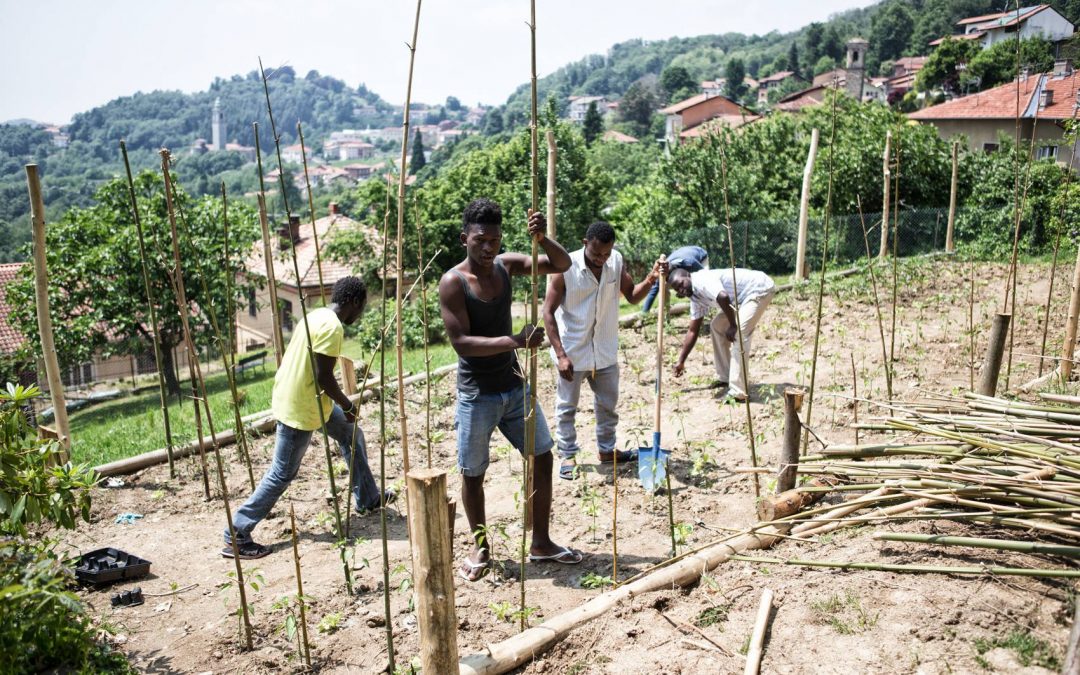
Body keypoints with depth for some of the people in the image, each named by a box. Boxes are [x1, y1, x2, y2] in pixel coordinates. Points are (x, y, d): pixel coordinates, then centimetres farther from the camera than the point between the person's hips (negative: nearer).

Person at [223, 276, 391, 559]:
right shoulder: (332, 327, -21)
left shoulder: (316, 315, 8)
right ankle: (236, 536, 7)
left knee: (351, 435, 21)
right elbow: (324, 376, -24)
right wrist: (348, 406, -10)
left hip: (309, 399, 10)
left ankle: (368, 498, 33)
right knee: (282, 475, -1)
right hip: (300, 409, -10)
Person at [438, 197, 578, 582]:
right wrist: (515, 340, -31)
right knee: (473, 474, 7)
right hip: (477, 393, -5)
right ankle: (481, 549, 28)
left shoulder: (506, 265, 1)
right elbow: (461, 342, -22)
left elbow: (562, 264, -1)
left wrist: (542, 239, -21)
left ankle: (541, 543, 25)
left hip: (514, 386, 6)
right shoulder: (452, 283, -15)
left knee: (542, 459, 9)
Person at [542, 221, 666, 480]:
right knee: (566, 406, 8)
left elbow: (632, 296, 4)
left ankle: (607, 449, 37)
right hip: (573, 351, -5)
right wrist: (560, 354, -19)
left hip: (605, 350, 5)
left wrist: (651, 279, -17)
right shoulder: (566, 266, -20)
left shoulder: (616, 260, -6)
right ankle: (568, 455, 25)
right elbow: (548, 312, -16)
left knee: (608, 404, 18)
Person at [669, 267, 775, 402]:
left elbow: (723, 298, -38)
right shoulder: (696, 298, 7)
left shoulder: (701, 280, -22)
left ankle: (738, 392, -19)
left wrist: (733, 326, -25)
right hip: (745, 296, 10)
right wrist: (681, 361, 16)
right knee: (717, 326, 14)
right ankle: (725, 379, 20)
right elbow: (693, 331, 14)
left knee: (738, 333, -20)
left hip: (760, 288, -10)